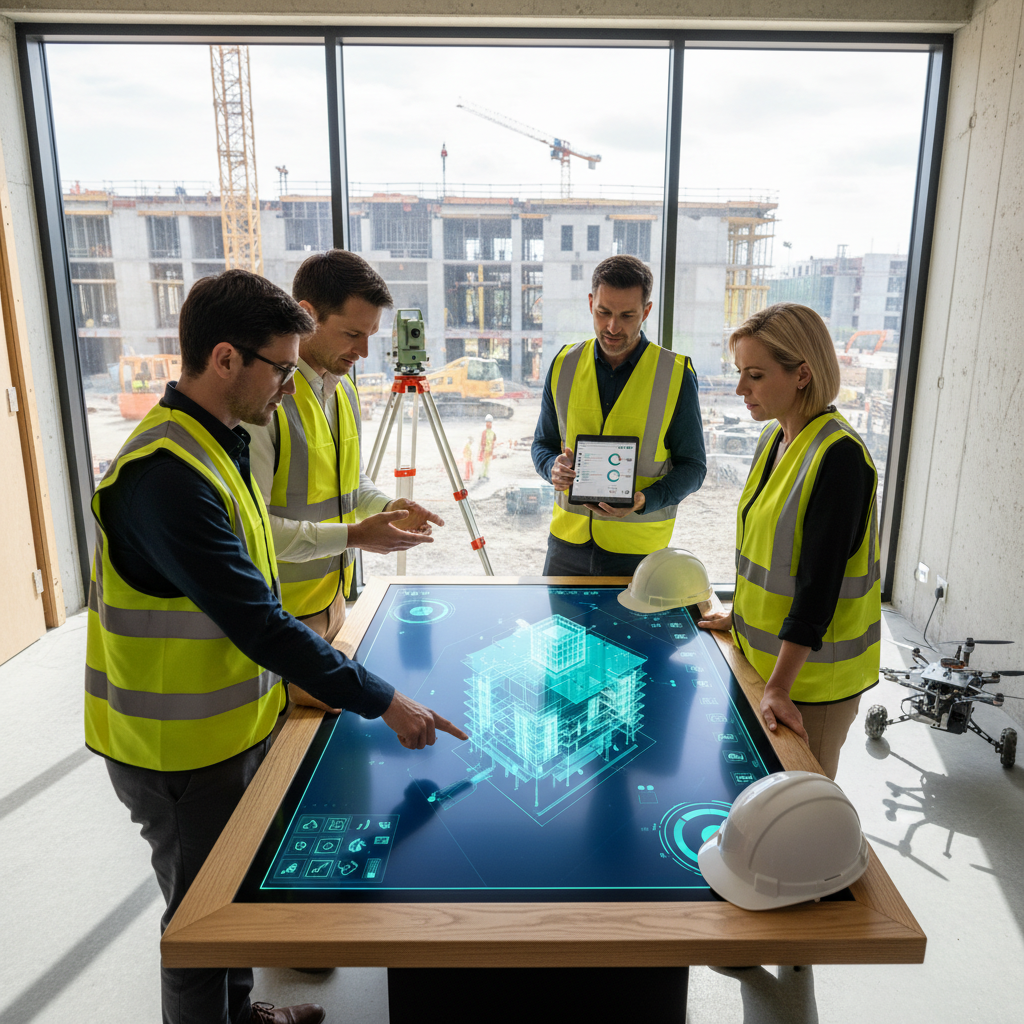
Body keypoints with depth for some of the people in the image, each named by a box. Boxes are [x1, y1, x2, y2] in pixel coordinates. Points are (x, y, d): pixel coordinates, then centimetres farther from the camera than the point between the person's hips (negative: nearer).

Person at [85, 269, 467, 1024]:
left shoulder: (215, 444, 3)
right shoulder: (166, 474, -29)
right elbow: (256, 621, -30)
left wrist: (294, 673, 10)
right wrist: (382, 701, -24)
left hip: (231, 727, 9)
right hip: (181, 750, -9)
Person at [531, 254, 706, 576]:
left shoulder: (677, 375, -8)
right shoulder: (564, 365, 1)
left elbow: (692, 466, -4)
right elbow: (543, 443, 10)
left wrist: (645, 500, -22)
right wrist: (554, 467, -14)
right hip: (568, 539, 3)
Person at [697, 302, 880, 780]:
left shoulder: (839, 455, -22)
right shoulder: (774, 437, 4)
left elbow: (820, 581, -25)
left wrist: (779, 686, -25)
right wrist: (740, 615, 21)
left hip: (811, 674, -8)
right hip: (763, 651, 8)